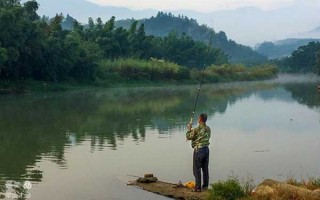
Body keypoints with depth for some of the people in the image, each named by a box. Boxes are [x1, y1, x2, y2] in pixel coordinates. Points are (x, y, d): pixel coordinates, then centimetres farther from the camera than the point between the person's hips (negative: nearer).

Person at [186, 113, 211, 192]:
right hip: (206, 149, 7)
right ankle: (205, 186, 21)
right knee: (205, 168, 13)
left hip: (198, 150, -6)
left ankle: (198, 187, 1)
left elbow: (188, 137, -7)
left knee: (197, 169, 0)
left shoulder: (196, 129, -18)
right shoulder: (208, 129, 2)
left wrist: (189, 129, 10)